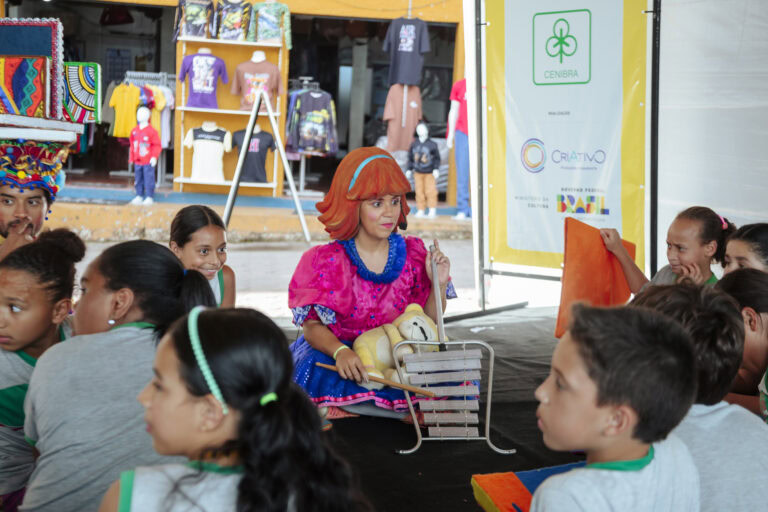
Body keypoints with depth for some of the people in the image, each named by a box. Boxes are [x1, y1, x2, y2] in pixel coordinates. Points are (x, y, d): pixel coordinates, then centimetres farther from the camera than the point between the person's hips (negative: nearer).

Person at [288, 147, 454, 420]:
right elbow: (312, 325, -8)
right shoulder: (326, 261, -6)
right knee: (312, 373, -33)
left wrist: (439, 285, -11)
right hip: (334, 356, -2)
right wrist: (340, 352, -27)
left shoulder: (413, 255, 2)